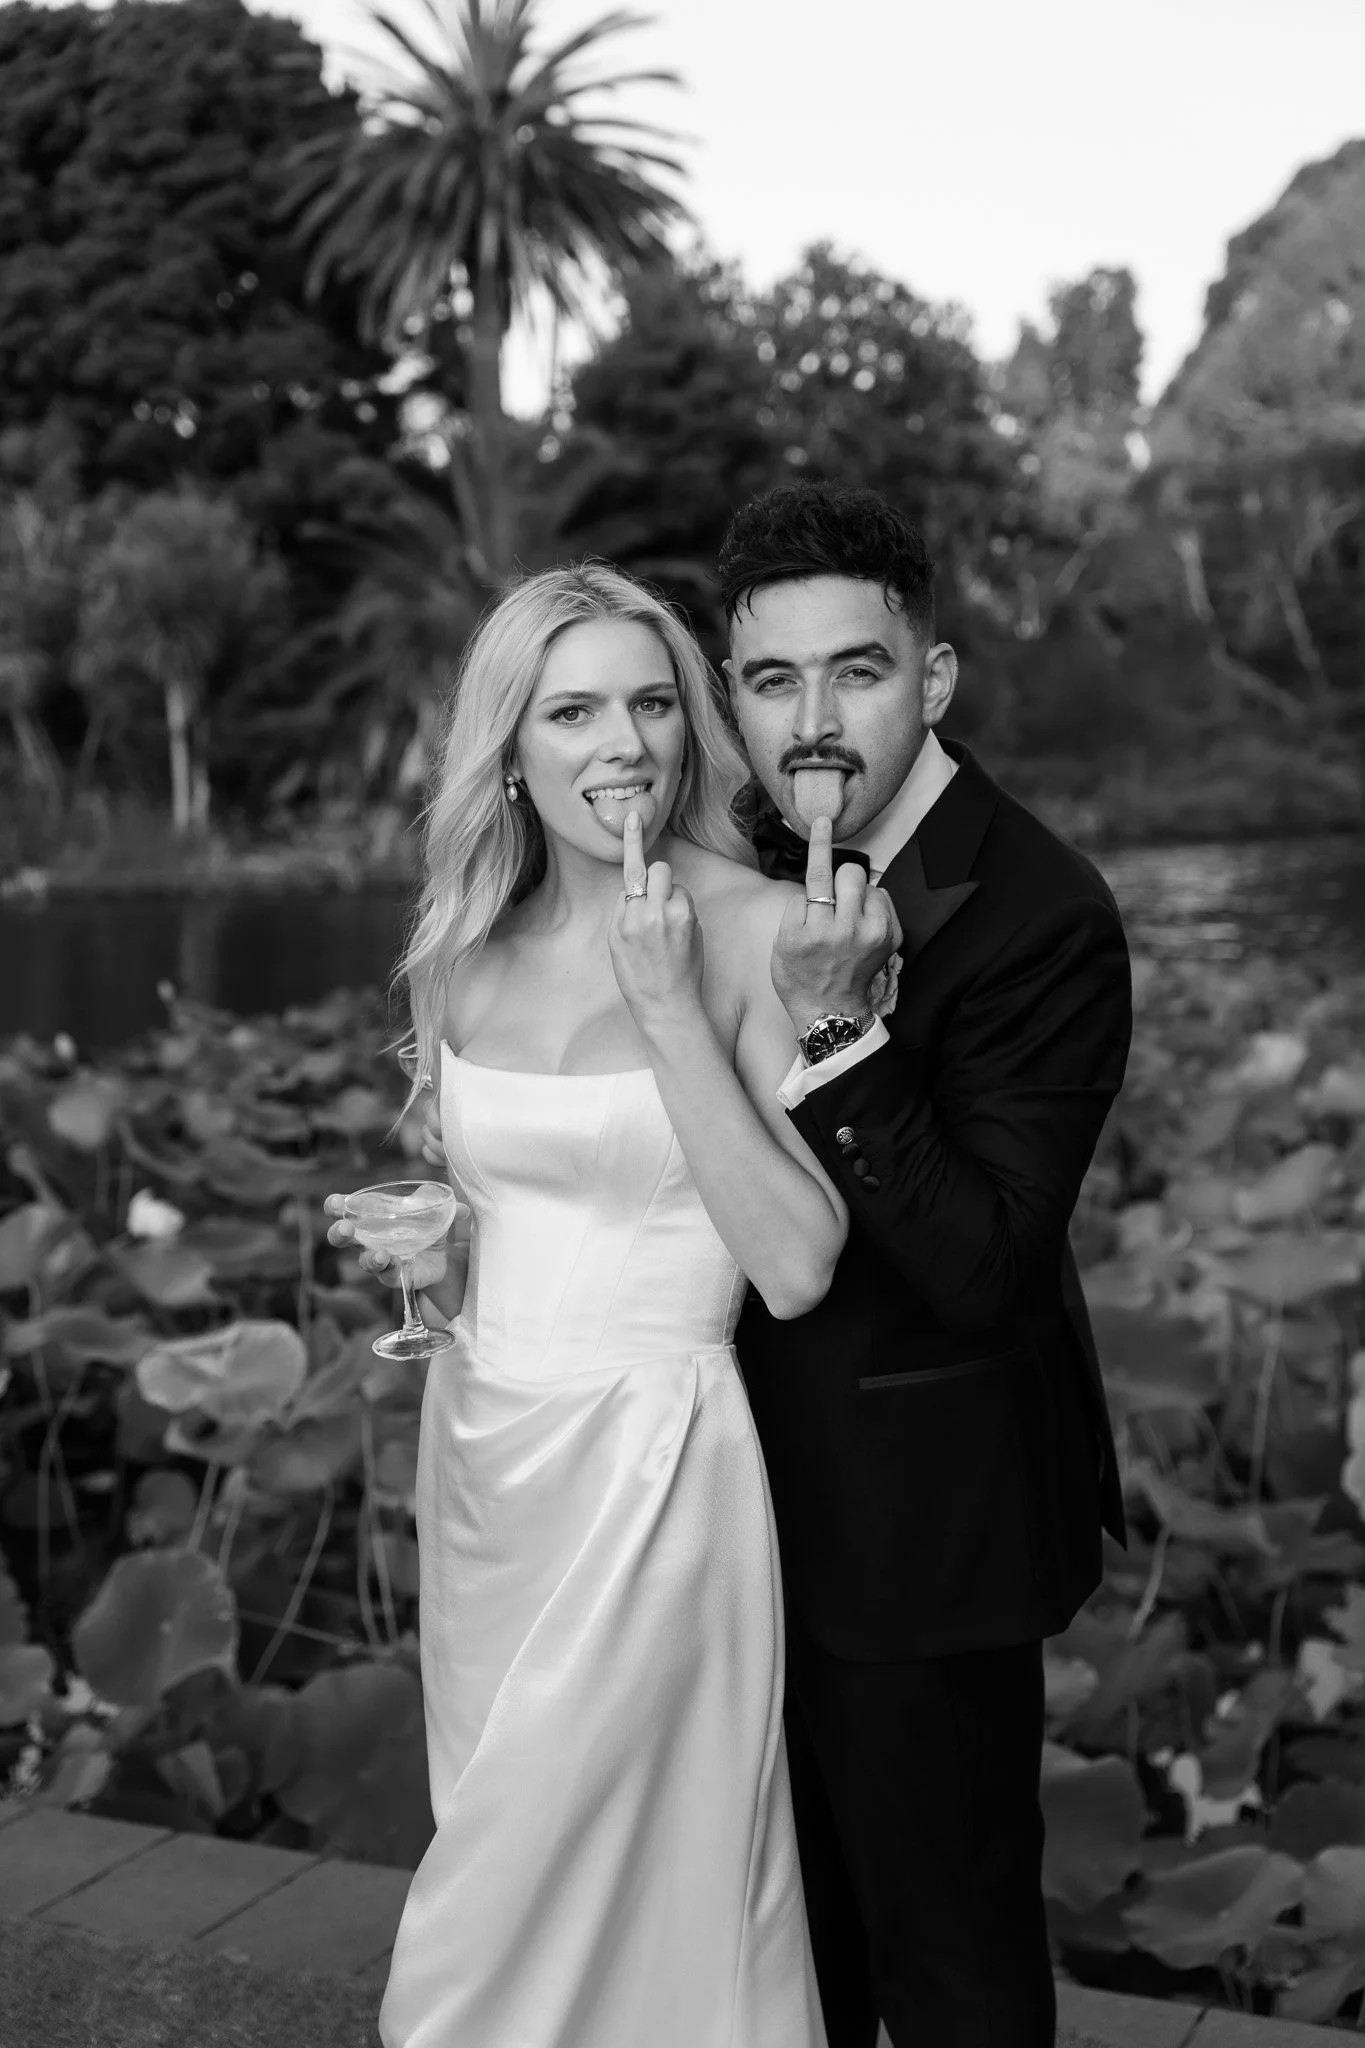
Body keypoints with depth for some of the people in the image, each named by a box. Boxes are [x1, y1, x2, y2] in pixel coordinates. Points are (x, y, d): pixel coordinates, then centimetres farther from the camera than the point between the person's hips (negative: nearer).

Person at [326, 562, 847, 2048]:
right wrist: (419, 1258, -2)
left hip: (649, 1467, -5)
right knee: (511, 1860, 19)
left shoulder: (755, 931, -12)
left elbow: (797, 1269, -19)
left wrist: (667, 1007, -23)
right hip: (478, 1457, 6)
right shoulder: (467, 953, 4)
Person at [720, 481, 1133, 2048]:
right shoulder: (772, 867, 2)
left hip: (921, 1521, -7)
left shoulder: (1039, 920, -23)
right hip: (781, 1497, 8)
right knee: (796, 1906, 25)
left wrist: (834, 1026, -35)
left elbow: (981, 1264, -27)